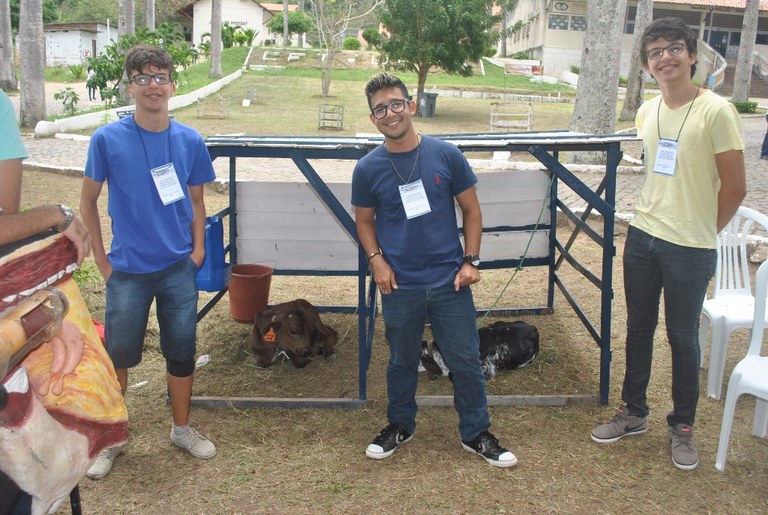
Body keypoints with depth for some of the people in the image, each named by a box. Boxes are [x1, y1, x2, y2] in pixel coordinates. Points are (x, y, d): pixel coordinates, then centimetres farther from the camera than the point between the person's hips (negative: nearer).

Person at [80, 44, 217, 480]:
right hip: (128, 269, -2)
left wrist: (198, 248, 0)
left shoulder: (190, 141, -2)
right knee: (118, 354, 9)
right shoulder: (107, 139, -9)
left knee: (182, 351, 12)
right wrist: (101, 256, 0)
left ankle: (182, 428, 32)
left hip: (179, 267, 2)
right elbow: (88, 201, 2)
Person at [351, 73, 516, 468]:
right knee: (402, 361, 16)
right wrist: (376, 259, -8)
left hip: (449, 281, 0)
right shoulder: (368, 169, -3)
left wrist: (470, 261, -5)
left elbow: (471, 210, 3)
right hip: (400, 285, 0)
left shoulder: (446, 155, -4)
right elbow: (364, 221, 9)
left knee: (466, 360, 8)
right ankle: (400, 425, 38)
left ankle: (476, 433, 27)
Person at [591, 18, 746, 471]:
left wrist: (701, 232, 0)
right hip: (642, 237, 6)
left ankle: (682, 427, 26)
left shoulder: (716, 111, -14)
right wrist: (656, 218, 11)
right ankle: (634, 413, 32)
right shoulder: (647, 111, 6)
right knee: (639, 328, 15)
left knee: (683, 337, 7)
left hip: (690, 249, -6)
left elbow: (735, 187, -10)